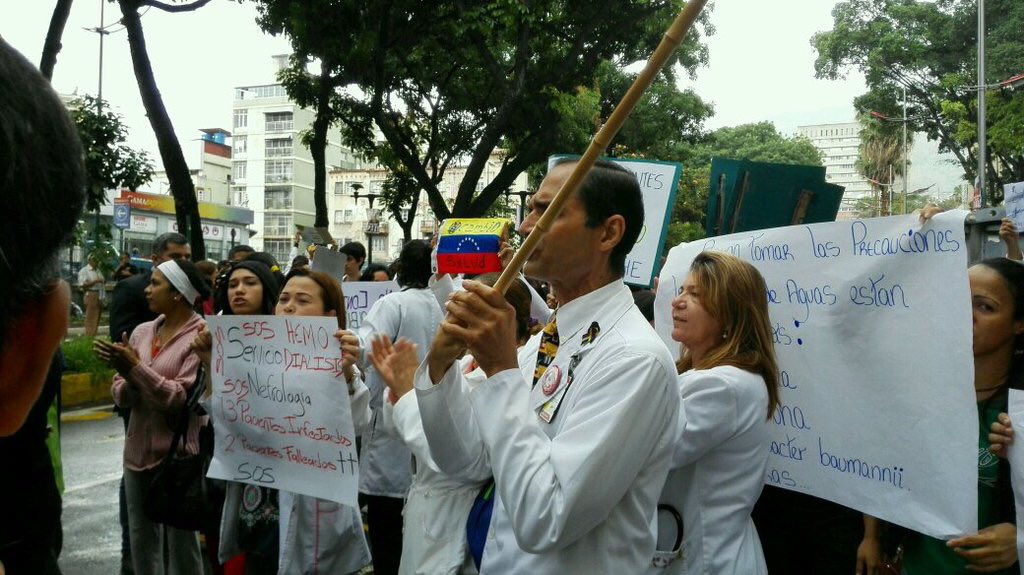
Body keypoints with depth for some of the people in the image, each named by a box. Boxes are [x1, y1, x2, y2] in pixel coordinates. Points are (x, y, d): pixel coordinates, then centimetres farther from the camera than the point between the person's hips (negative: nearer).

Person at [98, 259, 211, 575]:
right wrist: (129, 384, -17)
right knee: (141, 539, 19)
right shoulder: (141, 331, 6)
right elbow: (119, 392, 5)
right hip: (138, 451, 6)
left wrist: (137, 368, -21)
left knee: (180, 542, 7)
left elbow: (186, 399, -20)